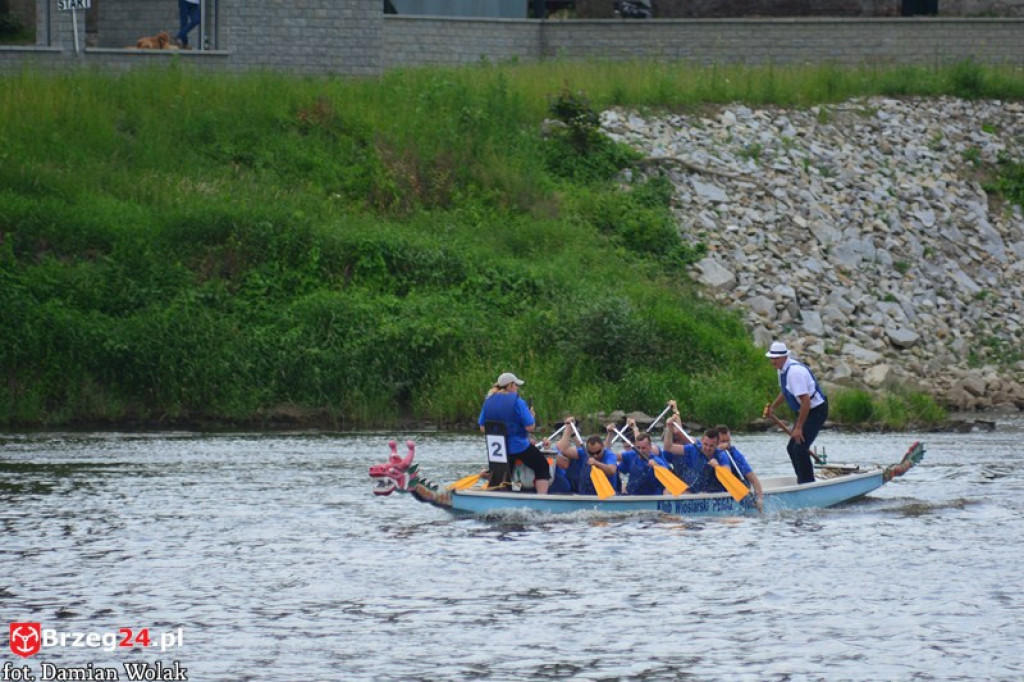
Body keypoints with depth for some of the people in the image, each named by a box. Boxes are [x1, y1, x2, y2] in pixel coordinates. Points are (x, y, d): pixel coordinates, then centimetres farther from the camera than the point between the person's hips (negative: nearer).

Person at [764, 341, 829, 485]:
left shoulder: (794, 372, -26)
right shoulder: (782, 369, 6)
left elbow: (805, 400, -29)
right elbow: (785, 392, 26)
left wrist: (799, 427, -26)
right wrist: (772, 407, 13)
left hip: (816, 411, -10)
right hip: (806, 411, 10)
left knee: (800, 449, -16)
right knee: (792, 448, 13)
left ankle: (807, 483, -9)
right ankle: (802, 480, 24)